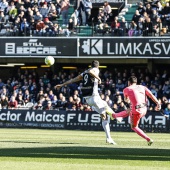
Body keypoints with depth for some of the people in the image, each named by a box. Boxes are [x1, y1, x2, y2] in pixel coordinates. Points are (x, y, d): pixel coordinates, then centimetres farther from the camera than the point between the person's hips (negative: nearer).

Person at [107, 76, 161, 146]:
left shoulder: (126, 89, 3)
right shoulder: (143, 87, 11)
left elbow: (126, 100, 23)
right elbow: (151, 95, -3)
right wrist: (158, 103, -9)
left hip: (137, 111, -6)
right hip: (144, 110, 6)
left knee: (134, 127, 16)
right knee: (128, 111, 33)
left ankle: (149, 139, 6)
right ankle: (113, 115, 60)